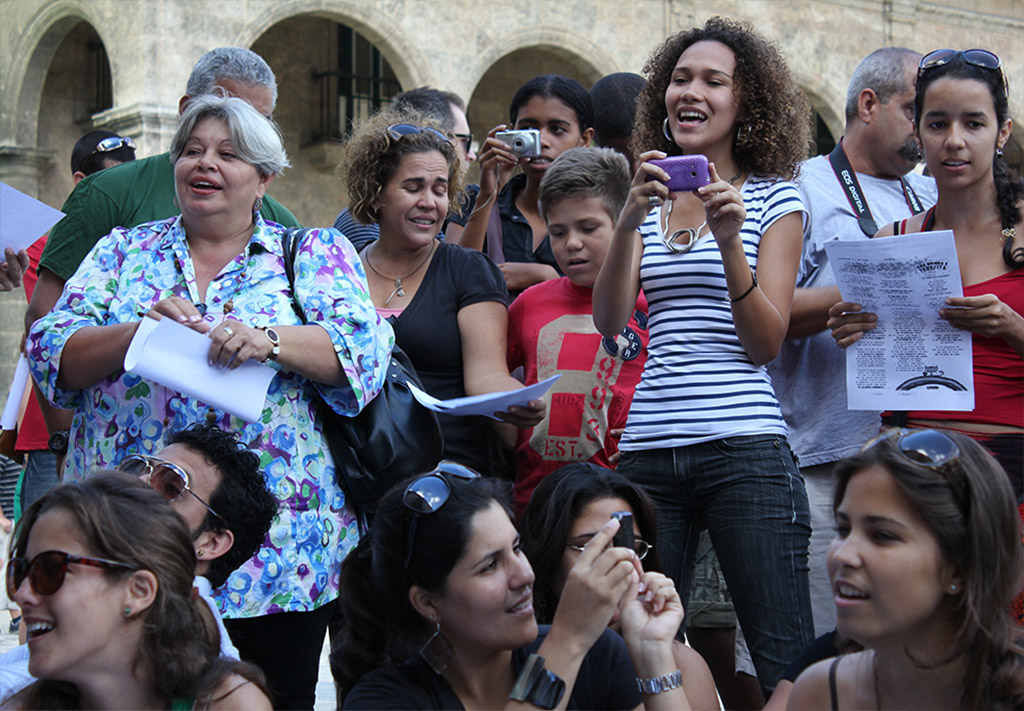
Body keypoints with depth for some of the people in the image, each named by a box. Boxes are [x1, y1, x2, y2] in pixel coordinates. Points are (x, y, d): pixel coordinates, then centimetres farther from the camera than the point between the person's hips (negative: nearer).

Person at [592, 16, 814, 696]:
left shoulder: (774, 198, 7)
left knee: (787, 664, -5)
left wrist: (730, 239, -15)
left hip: (745, 447, -3)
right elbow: (608, 320, 2)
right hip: (649, 450, 3)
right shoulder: (649, 200, 15)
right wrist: (629, 220, -12)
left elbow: (767, 344, -2)